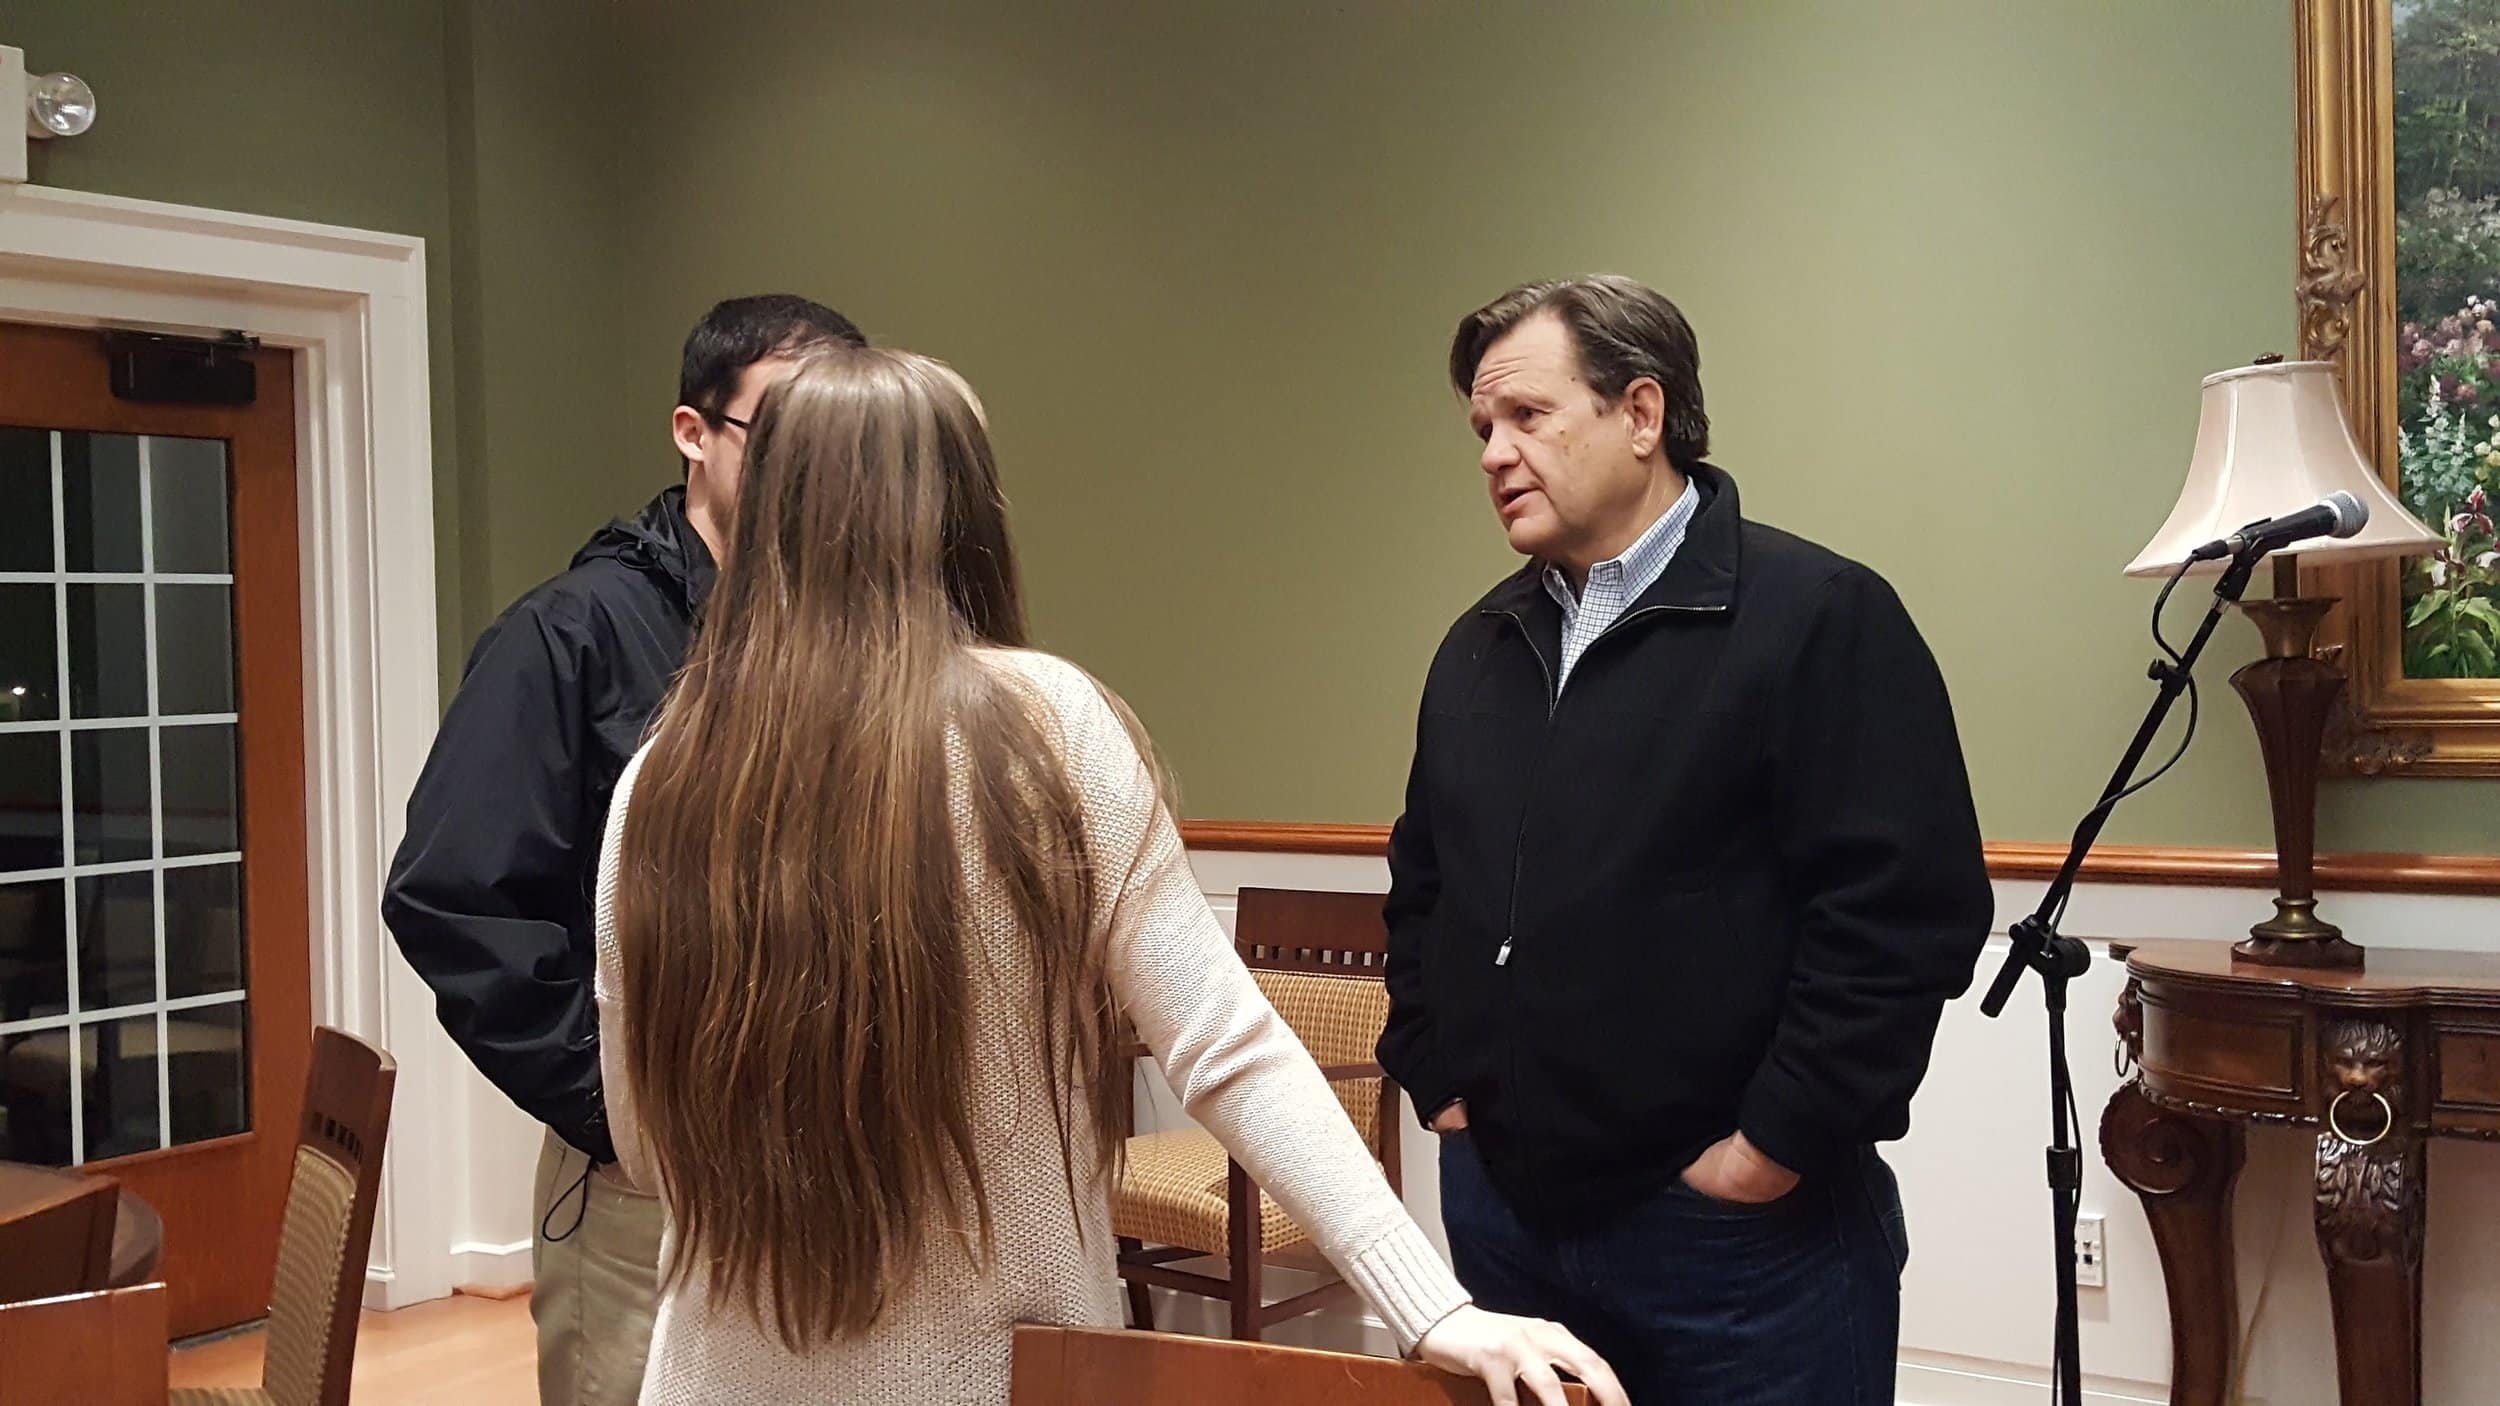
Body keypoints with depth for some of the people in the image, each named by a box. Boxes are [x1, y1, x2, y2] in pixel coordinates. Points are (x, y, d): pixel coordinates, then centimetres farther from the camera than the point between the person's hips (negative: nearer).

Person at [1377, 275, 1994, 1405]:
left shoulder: (1819, 619, -10)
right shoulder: (1479, 648, 12)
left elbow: (1906, 911, -17)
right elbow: (1422, 888, 21)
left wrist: (1775, 1148, -16)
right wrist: (1435, 1079, 11)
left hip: (1733, 1228, -6)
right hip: (1500, 1207, 6)